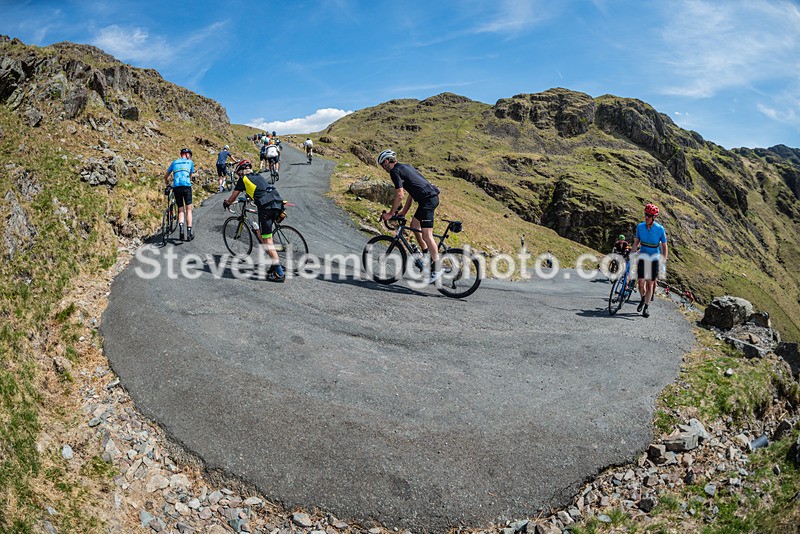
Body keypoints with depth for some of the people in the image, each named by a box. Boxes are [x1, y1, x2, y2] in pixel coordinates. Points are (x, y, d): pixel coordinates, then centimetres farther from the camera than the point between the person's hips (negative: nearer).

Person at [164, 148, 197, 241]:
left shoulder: (174, 162, 21)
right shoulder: (190, 162, 14)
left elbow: (165, 176, 24)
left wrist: (168, 185, 39)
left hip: (176, 187, 3)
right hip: (186, 186, -3)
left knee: (180, 210, 10)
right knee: (188, 210, 4)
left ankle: (181, 227, -18)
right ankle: (189, 233, 0)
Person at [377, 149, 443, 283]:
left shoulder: (395, 171, -5)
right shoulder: (405, 167, 24)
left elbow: (400, 196, -12)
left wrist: (390, 214, -3)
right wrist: (404, 211, 27)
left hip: (427, 199, -10)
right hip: (432, 196, 10)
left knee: (426, 235, -11)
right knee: (414, 225, 22)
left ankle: (437, 268, -8)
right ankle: (427, 255, 27)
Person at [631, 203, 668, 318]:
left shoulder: (660, 229, -12)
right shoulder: (640, 226, -5)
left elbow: (664, 246, -3)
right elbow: (636, 242, 6)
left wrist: (664, 262, -6)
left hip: (654, 259, -1)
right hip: (642, 257, 1)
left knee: (650, 284, 0)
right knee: (641, 282, -8)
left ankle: (646, 307, 13)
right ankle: (643, 299, 22)